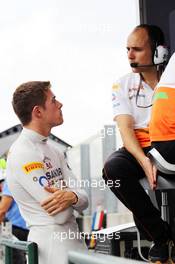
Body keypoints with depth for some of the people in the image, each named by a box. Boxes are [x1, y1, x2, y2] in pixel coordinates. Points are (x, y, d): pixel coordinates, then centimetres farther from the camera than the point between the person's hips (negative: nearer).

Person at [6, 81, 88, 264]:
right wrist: (70, 195, 0)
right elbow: (60, 215, -20)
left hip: (73, 241, 8)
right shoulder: (22, 154, -17)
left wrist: (71, 197, -19)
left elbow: (83, 200, 3)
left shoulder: (51, 150, 12)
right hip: (52, 247, -8)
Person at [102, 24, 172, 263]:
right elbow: (126, 129, -4)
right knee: (113, 168, -31)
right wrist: (144, 161, -24)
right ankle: (159, 234, -17)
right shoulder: (123, 86, 9)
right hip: (140, 149, 2)